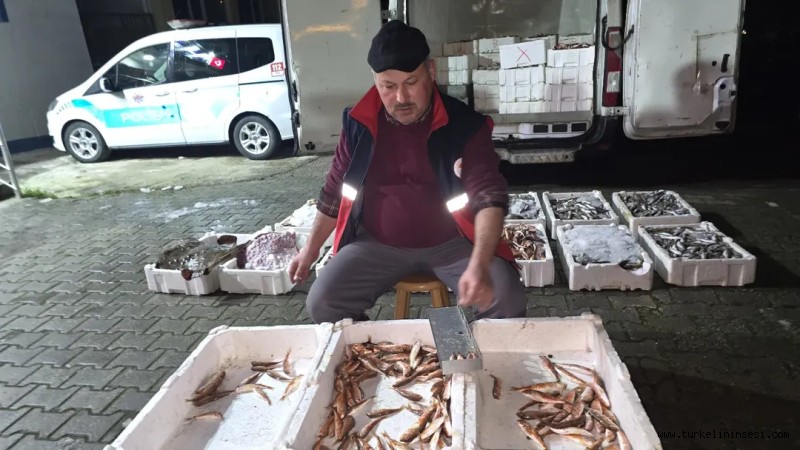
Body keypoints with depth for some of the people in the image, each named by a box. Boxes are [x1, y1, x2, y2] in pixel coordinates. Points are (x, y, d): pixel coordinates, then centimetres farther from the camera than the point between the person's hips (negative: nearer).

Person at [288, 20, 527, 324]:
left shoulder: (464, 125, -12)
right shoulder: (359, 124, -3)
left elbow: (489, 195, -19)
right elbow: (336, 190, 9)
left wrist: (480, 265, -35)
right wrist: (312, 248, 11)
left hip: (452, 242, -1)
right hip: (378, 244, 2)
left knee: (507, 300, -22)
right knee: (321, 303, -16)